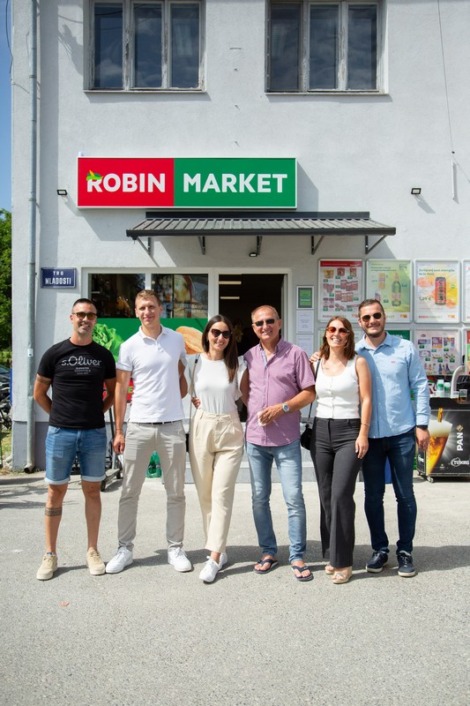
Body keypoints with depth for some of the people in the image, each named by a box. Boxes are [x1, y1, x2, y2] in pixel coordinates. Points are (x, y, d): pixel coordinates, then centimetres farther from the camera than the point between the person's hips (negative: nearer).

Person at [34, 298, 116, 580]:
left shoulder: (104, 355, 5)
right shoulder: (55, 353, 0)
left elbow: (113, 391, 15)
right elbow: (39, 393, 8)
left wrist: (97, 412, 5)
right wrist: (59, 415, 5)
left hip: (95, 432, 1)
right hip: (60, 432, -1)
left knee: (92, 490, 8)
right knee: (56, 491, 5)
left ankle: (93, 551, 19)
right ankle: (50, 555, 17)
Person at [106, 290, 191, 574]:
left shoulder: (177, 339, 5)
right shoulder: (129, 346, -1)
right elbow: (121, 389, 1)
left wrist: (184, 396, 3)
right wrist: (118, 430, -1)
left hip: (172, 426, 1)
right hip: (139, 426, -1)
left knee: (176, 492, 9)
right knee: (130, 492, 6)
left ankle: (176, 548, 22)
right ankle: (125, 548, 21)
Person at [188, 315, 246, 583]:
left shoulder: (237, 366, 1)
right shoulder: (196, 362, 3)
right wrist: (196, 401, 1)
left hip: (229, 430, -2)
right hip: (201, 428, 2)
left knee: (221, 494, -8)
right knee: (205, 494, 7)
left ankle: (214, 557, -4)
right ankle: (219, 550, 20)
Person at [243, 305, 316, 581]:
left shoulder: (295, 354, -3)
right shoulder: (249, 356, 8)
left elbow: (309, 392, -4)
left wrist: (282, 408, -15)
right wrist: (254, 407, 2)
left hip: (287, 439, -4)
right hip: (255, 437, 4)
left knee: (294, 498, -2)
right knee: (259, 498, 10)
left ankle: (298, 556, 11)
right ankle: (268, 551, 25)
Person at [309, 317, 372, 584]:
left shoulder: (358, 363, 0)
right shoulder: (316, 363, 10)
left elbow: (366, 400, -4)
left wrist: (363, 434, -10)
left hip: (349, 432, -4)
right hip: (320, 432, 4)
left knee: (341, 494, -11)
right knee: (326, 495, 7)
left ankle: (343, 561, -2)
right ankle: (333, 553, 19)